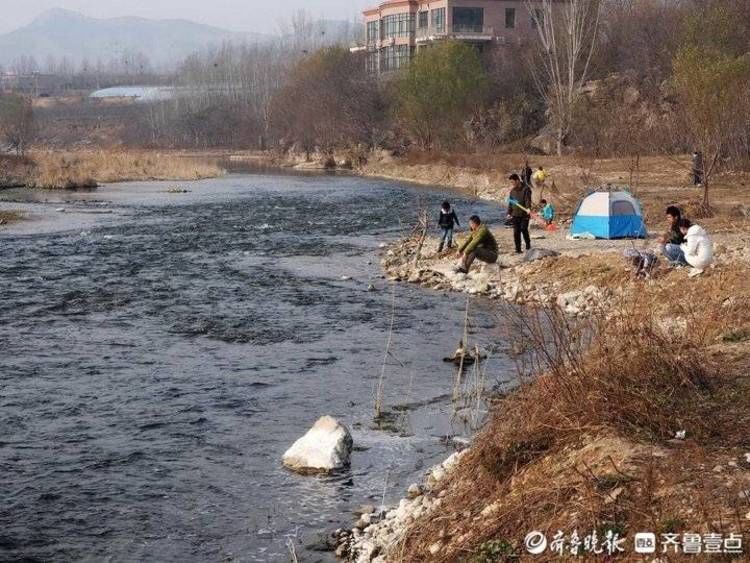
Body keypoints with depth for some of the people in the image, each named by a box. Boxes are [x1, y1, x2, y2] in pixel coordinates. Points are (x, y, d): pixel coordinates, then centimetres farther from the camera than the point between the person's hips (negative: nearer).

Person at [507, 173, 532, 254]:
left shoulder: (526, 189, -6)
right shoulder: (512, 190, 13)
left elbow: (528, 200, -17)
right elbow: (510, 202, 19)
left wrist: (528, 208, -33)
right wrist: (509, 213, 13)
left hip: (524, 214, -5)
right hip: (515, 214, 5)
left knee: (523, 229, -10)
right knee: (516, 232, 2)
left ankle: (528, 245, 11)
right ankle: (518, 249, 7)